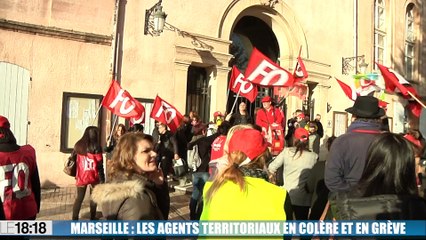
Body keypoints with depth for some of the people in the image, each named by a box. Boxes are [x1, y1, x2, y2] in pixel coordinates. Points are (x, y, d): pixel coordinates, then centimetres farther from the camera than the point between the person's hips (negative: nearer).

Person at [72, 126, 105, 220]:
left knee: (79, 198, 13)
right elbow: (99, 165, -11)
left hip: (81, 176, 3)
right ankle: (92, 218, 20)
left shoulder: (78, 145, 2)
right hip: (93, 176, -3)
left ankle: (74, 218, 12)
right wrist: (102, 179, -5)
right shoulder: (96, 147, -11)